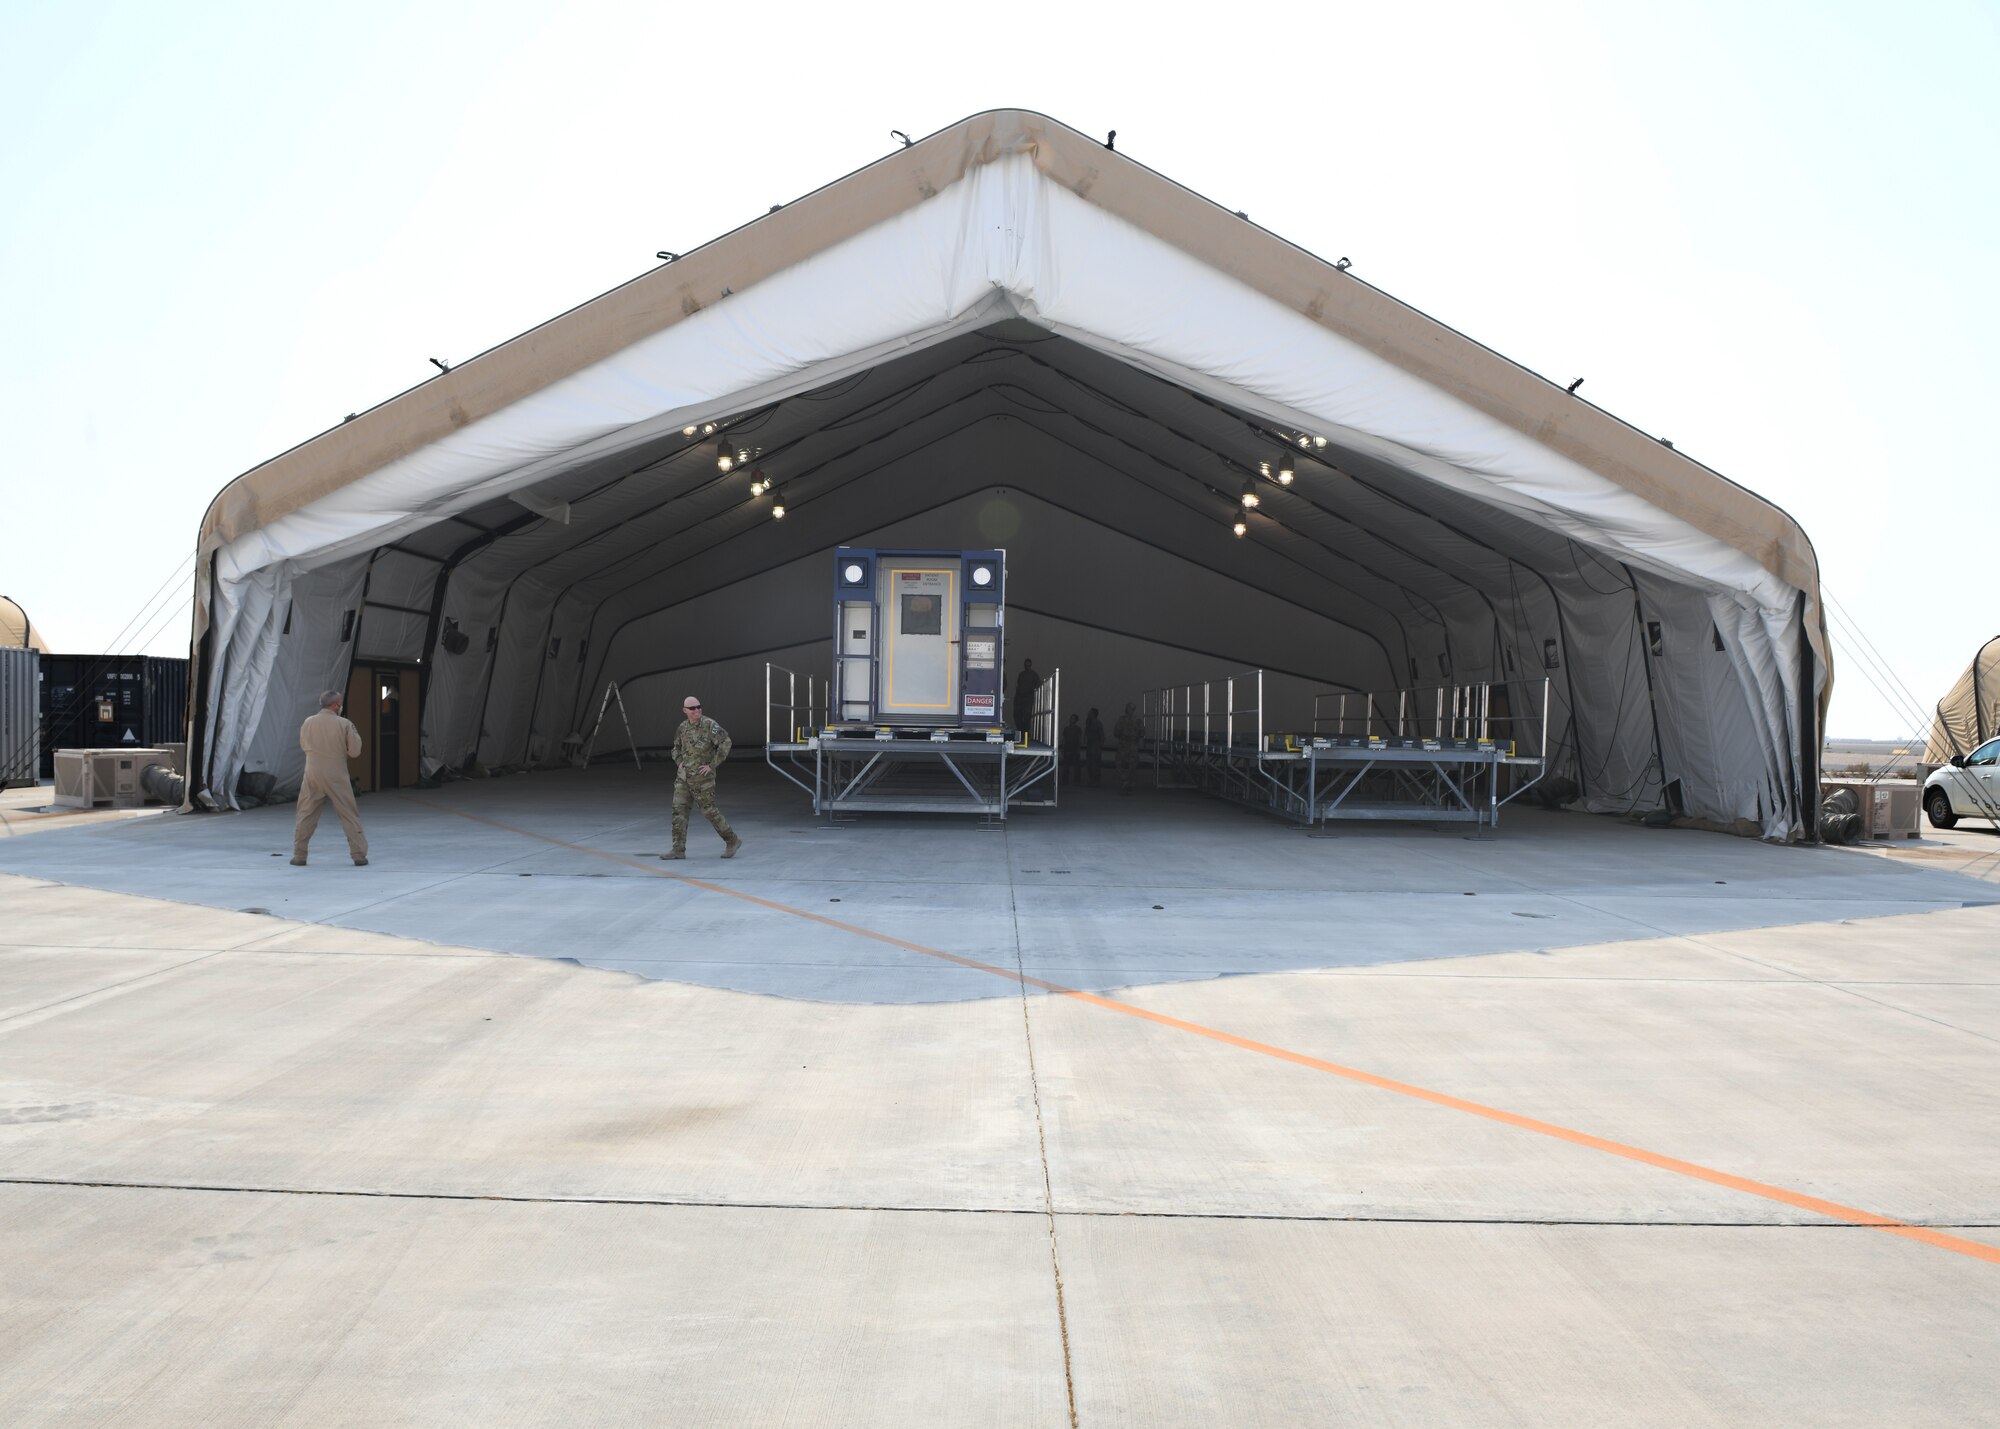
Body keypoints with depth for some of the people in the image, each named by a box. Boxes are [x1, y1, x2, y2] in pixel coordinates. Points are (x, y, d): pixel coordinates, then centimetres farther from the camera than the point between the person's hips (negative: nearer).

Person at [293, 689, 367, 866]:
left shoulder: (308, 722, -1)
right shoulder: (344, 724, -10)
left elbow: (303, 745, 14)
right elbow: (355, 752, -5)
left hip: (312, 775, 2)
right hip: (336, 777, -2)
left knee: (305, 815, 13)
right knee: (349, 815, 5)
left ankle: (299, 855, 15)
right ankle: (359, 855, 5)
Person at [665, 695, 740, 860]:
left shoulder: (709, 724, -13)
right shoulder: (683, 727, 8)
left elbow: (725, 743, -22)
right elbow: (677, 748, 25)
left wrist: (712, 765, -20)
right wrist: (679, 762, 8)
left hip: (702, 777, -6)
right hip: (684, 776, 6)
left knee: (709, 811, -1)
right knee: (678, 809, 0)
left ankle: (732, 841, 15)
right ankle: (679, 850, 4)